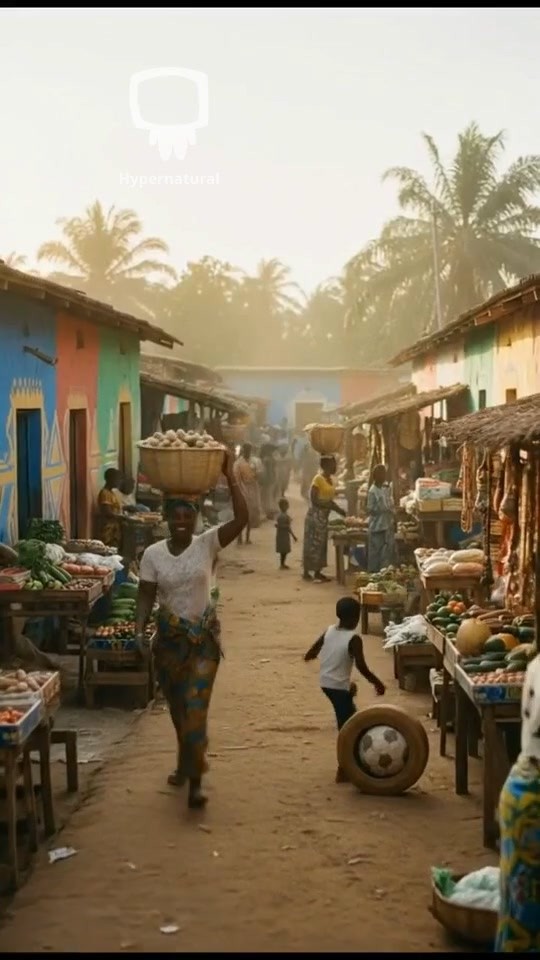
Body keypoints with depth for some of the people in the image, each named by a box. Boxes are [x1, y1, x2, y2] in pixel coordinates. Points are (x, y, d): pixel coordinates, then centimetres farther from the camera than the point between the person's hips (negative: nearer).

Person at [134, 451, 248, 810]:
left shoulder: (208, 545, -8)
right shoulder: (153, 554, -4)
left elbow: (242, 518, -20)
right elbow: (146, 596, -2)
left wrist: (229, 475, -25)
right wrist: (140, 630, -17)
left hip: (204, 636, -2)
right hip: (169, 637, 3)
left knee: (196, 707, -11)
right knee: (178, 707, 16)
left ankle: (195, 780, -8)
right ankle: (186, 763, 38)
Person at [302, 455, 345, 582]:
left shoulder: (330, 479, 12)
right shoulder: (318, 479, -14)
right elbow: (313, 499, -18)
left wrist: (340, 511, 10)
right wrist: (329, 505, -21)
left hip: (324, 516, 9)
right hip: (315, 514, -9)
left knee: (321, 543, 11)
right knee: (313, 543, -4)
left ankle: (318, 572, 16)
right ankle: (307, 572, 0)